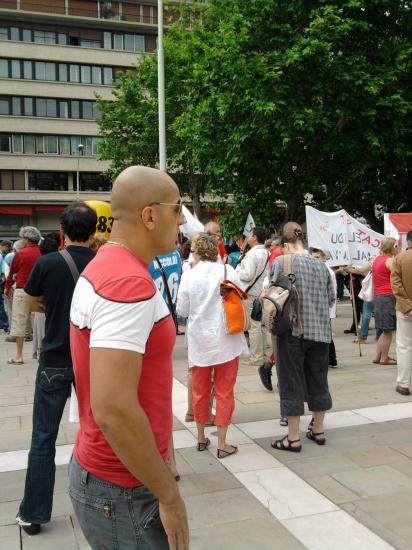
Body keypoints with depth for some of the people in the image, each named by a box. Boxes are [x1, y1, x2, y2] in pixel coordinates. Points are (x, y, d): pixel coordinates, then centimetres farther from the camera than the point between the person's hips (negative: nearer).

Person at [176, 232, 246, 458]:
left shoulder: (189, 275, -9)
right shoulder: (227, 271, -9)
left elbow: (182, 310, -3)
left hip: (199, 340, 1)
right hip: (226, 339, 0)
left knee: (200, 391, 16)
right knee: (224, 392, 9)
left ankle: (201, 439, 29)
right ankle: (222, 444, 13)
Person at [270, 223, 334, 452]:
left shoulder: (281, 262, -8)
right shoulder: (321, 265, 7)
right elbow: (331, 299, 11)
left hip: (293, 330, -5)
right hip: (320, 330, 5)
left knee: (292, 382, 3)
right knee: (318, 381, 16)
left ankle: (293, 438, 9)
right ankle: (318, 430, 29)